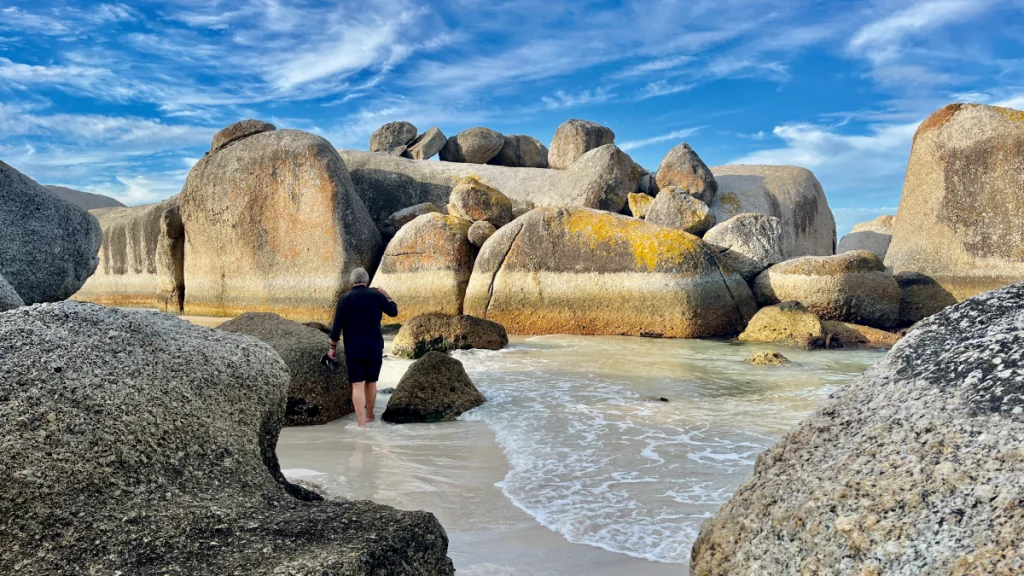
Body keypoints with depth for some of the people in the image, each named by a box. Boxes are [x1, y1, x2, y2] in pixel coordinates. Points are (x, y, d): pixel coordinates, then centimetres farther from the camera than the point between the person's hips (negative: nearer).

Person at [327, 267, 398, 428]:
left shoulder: (344, 298, -7)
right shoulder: (376, 295, -2)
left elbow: (337, 325, -9)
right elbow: (394, 312, 12)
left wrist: (333, 347, 1)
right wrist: (387, 297, 27)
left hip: (353, 349, -2)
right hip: (374, 348, 2)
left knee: (357, 386, -3)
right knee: (371, 382, 18)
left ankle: (361, 424, -9)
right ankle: (369, 414, 36)